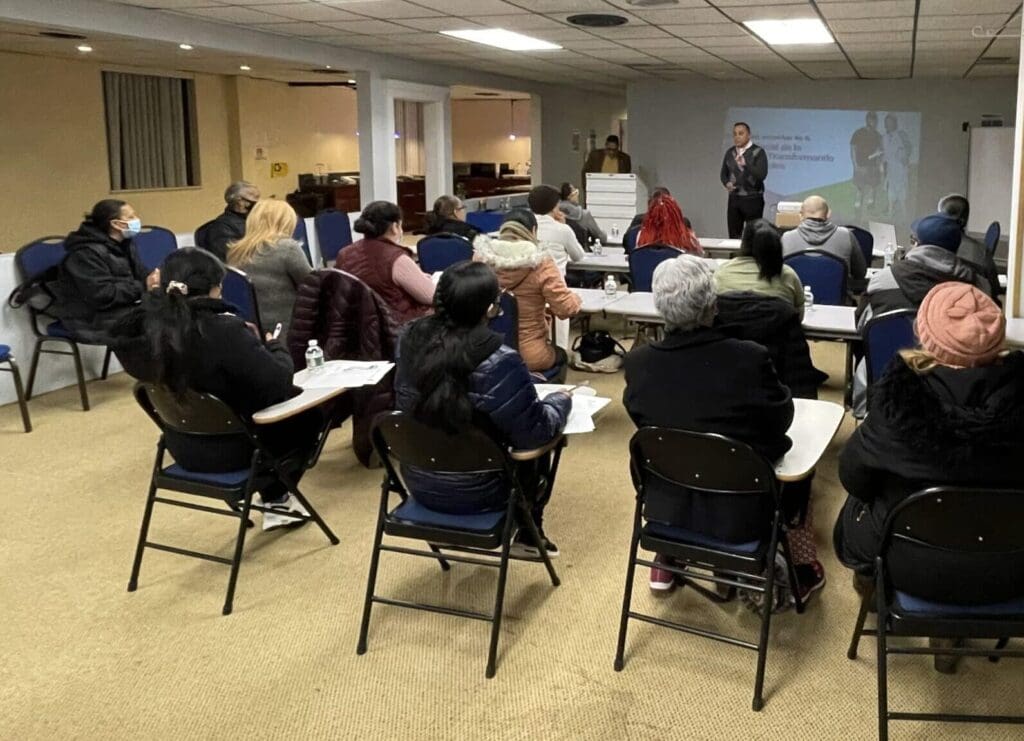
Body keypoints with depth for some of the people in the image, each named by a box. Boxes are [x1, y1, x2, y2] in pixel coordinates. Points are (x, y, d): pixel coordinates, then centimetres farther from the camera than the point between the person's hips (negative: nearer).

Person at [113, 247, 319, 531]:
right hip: (231, 448, -7)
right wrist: (274, 347, -5)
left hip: (182, 447, 7)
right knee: (307, 413, 19)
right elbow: (278, 381, -25)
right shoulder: (224, 331, -30)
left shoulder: (149, 326, -10)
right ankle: (277, 500, 30)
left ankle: (273, 496, 37)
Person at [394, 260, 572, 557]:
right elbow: (534, 433, -19)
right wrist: (560, 402, 0)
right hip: (473, 494, -5)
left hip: (419, 484, 5)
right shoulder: (498, 362, -29)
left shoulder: (410, 338, -12)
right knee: (540, 447, 24)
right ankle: (529, 536, 37)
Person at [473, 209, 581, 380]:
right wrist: (576, 299, 5)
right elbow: (566, 308, -16)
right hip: (529, 355, -4)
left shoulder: (481, 257, -8)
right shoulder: (539, 264, -18)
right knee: (560, 356, 33)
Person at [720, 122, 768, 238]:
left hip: (753, 199, -5)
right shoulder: (730, 152, 9)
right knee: (733, 236, 4)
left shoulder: (758, 152, -7)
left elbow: (762, 175, -18)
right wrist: (727, 183, -4)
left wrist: (745, 164, -31)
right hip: (734, 199, 5)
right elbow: (724, 173, 18)